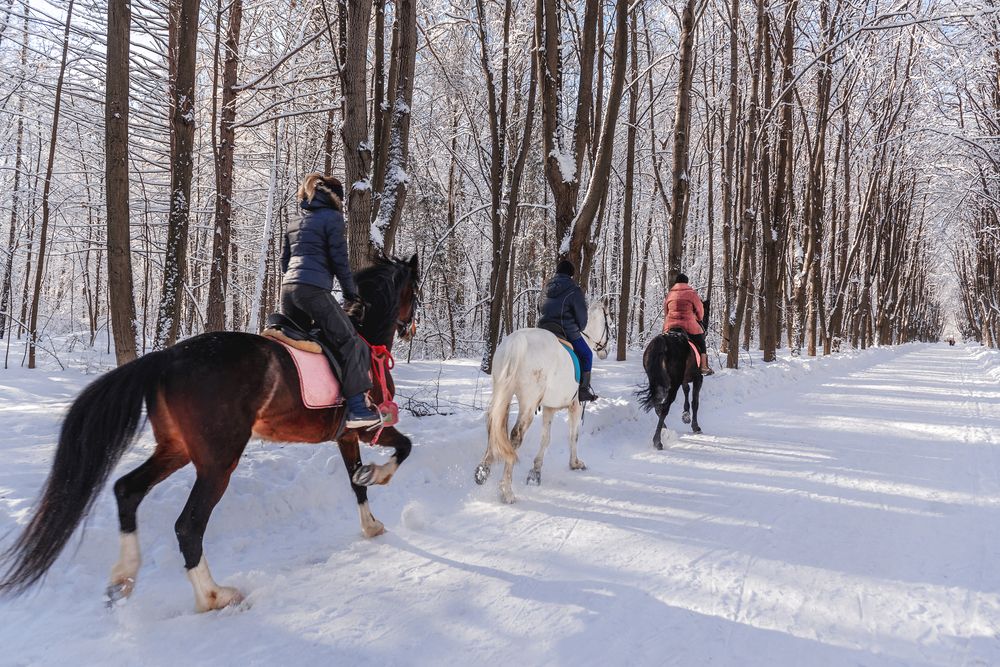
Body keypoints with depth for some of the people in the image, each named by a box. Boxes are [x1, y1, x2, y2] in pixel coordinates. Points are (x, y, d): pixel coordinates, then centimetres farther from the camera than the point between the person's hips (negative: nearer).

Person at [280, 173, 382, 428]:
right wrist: (351, 293, 4)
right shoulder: (332, 217, 0)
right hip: (314, 289, -8)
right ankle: (356, 408, -13)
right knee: (350, 343, -6)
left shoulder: (294, 222, 22)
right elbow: (339, 260, -5)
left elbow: (284, 259, 23)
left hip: (288, 287, 8)